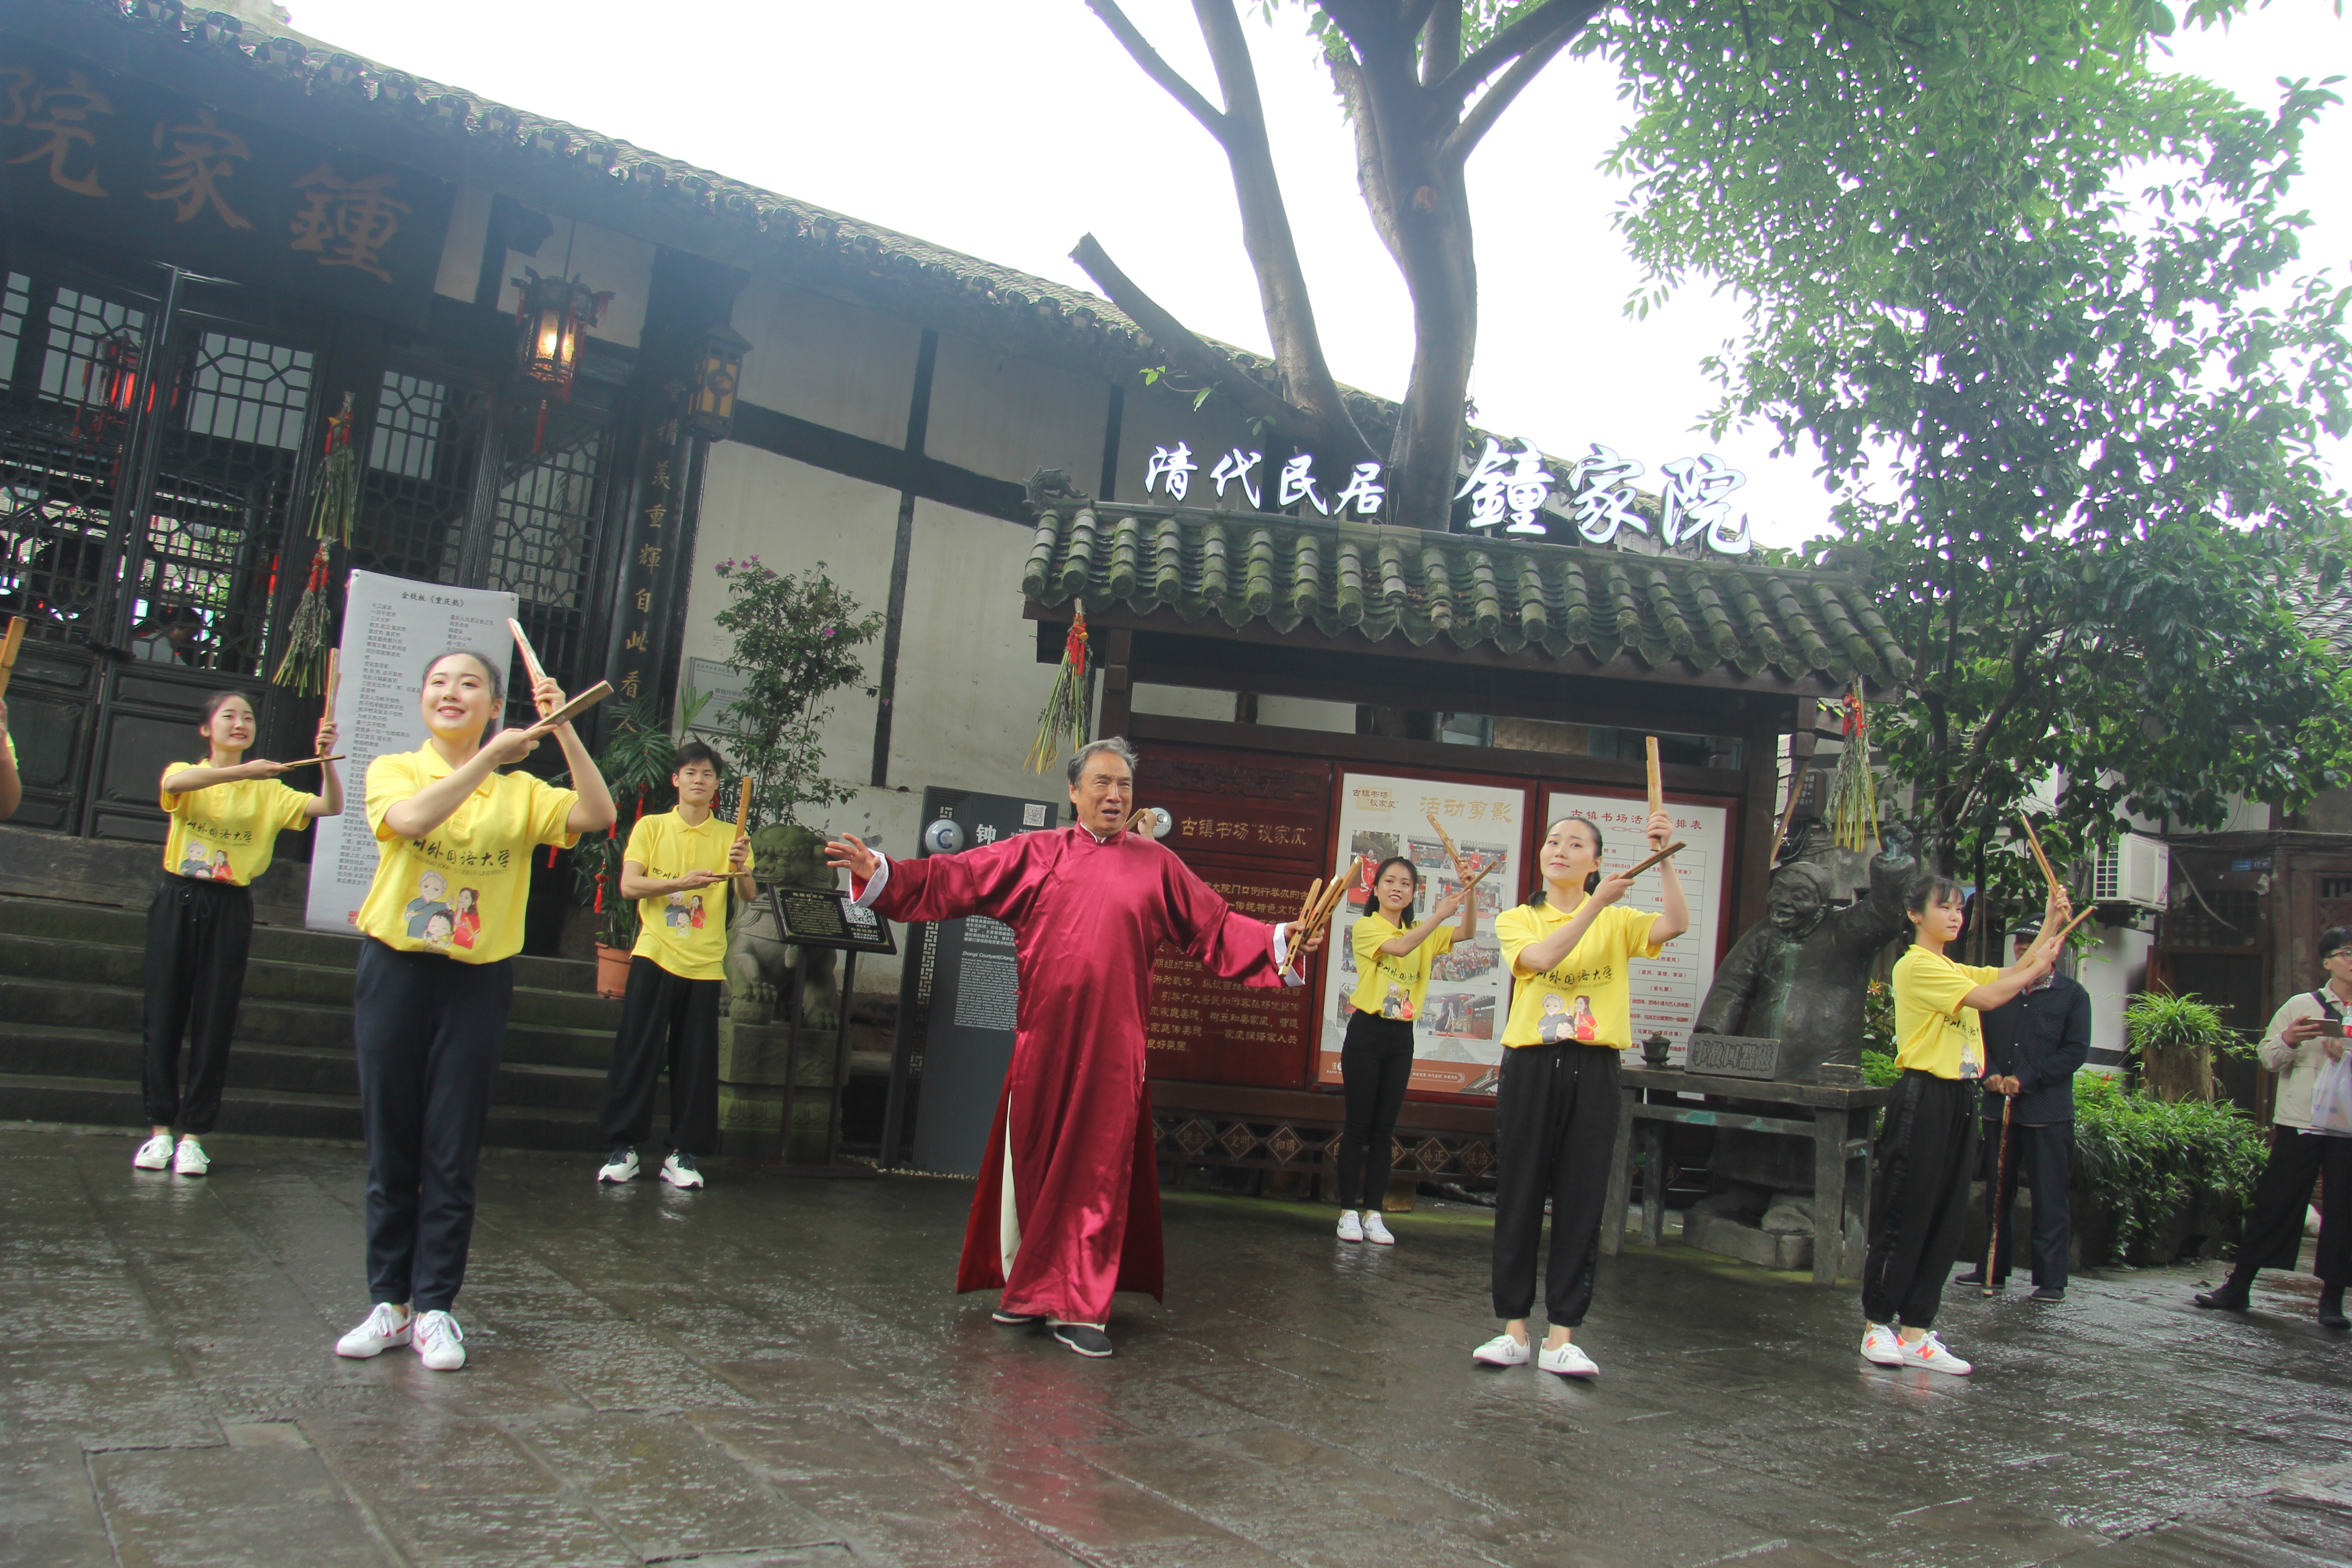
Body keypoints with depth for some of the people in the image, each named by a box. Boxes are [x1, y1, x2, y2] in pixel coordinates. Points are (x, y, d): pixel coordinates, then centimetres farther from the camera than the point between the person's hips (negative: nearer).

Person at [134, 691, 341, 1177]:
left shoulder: (267, 791, 10)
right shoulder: (186, 773, 5)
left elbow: (330, 806, -2)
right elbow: (174, 783, -21)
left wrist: (325, 758, -17)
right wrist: (242, 771, -34)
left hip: (231, 910, 1)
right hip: (179, 901, -1)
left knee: (215, 1023, 0)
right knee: (164, 1015, 0)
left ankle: (194, 1135, 7)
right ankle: (160, 1129, 8)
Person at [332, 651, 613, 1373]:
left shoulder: (520, 793, 4)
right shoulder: (394, 770, 3)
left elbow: (597, 814, -13)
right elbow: (410, 819, -20)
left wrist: (561, 729, -16)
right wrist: (490, 756, -22)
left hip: (478, 983, 0)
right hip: (396, 970, 0)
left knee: (453, 1154, 2)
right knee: (390, 1146, 7)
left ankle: (434, 1307, 11)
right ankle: (388, 1301, 17)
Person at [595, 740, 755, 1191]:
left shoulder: (729, 836, 8)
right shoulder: (650, 827, 6)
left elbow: (749, 897, -1)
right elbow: (629, 885, -6)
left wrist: (741, 870, -23)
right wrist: (682, 881, -21)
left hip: (705, 963, 1)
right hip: (654, 955, -1)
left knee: (696, 1061, 2)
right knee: (636, 1053, -3)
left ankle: (683, 1154, 9)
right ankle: (622, 1148, 6)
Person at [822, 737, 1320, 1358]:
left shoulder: (1156, 864, 9)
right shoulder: (1033, 853, 7)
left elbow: (1216, 926, 9)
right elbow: (952, 881, 4)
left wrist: (1279, 940, -3)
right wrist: (880, 873, -6)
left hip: (1112, 1044, 0)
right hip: (1042, 1037, 0)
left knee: (1097, 1170, 2)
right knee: (1031, 1161, 7)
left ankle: (1076, 1307, 10)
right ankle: (1027, 1290, 24)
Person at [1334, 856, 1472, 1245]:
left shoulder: (1422, 933, 13)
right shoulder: (1366, 927, -4)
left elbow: (1467, 933, 2)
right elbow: (1400, 947, -22)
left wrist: (1468, 896, -13)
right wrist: (1440, 914, -25)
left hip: (1401, 1038, 5)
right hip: (1366, 1033, -5)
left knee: (1384, 1129, 6)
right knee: (1358, 1125, -2)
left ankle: (1374, 1213, 10)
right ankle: (1349, 1211, 4)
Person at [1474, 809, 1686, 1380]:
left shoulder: (1617, 922, 8)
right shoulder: (1517, 921, 7)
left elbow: (1676, 925, -11)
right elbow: (1542, 958, -15)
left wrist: (1664, 857, -20)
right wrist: (1595, 904, -21)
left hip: (1592, 1072, 0)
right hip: (1530, 1067, 0)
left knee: (1582, 1202, 1)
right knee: (1519, 1197, 3)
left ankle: (1561, 1336, 8)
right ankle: (1514, 1329, 13)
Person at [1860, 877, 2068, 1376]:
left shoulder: (1955, 970, 20)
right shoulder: (1916, 965, -9)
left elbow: (2013, 973, 15)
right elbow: (1986, 998, -17)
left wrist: (2051, 925, 7)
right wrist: (2039, 967, -7)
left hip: (1959, 1100, 9)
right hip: (1923, 1099, -9)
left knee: (1946, 1220, 7)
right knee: (1904, 1216, -4)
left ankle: (1916, 1333, 12)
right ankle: (1877, 1325, 5)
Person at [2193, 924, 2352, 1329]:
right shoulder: (2301, 1006, 7)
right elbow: (2269, 1058, 7)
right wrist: (2288, 1041, -13)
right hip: (2300, 1123, -1)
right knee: (2273, 1204, 2)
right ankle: (2238, 1287, 8)